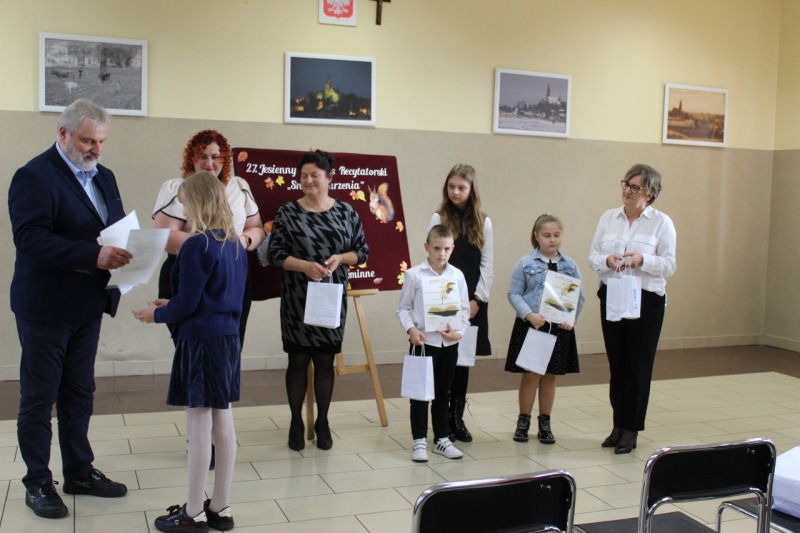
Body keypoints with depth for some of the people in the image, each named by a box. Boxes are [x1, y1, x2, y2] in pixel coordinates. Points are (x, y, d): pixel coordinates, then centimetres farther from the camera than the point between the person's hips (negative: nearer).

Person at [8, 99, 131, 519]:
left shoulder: (103, 176, 10)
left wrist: (125, 251, -11)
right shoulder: (34, 176, -14)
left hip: (87, 306, 7)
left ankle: (79, 472, 30)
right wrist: (94, 256, -34)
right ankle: (37, 483, 19)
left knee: (79, 394, 17)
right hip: (46, 307, -7)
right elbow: (30, 237, -26)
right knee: (39, 397, 6)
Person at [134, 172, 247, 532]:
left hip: (200, 341, -8)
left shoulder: (197, 245, -16)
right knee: (222, 421, 12)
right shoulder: (235, 244, 9)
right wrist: (171, 305, 19)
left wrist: (157, 315, 4)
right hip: (229, 338, 8)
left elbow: (187, 304, -15)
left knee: (199, 424, 1)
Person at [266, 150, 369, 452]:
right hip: (297, 298, -1)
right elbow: (275, 254, -5)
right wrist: (305, 266, -19)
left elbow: (362, 251, 6)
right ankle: (296, 423, 19)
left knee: (325, 360, 8)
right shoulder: (287, 212, -2)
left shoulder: (346, 212, 3)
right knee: (298, 359, 6)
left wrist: (340, 258, -13)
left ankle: (322, 422, 22)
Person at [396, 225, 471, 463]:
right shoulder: (414, 275, -6)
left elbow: (465, 309, 7)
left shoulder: (457, 275, 3)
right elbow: (403, 308, -2)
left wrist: (459, 331, -8)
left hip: (449, 342, 3)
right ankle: (419, 440, 14)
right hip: (424, 341, -3)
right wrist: (411, 329, -16)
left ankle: (442, 439, 25)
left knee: (443, 391, 14)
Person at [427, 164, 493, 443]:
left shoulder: (483, 222, 7)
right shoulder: (438, 219, 0)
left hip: (472, 301, 2)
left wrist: (477, 299, -5)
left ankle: (457, 417, 17)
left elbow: (487, 265, 5)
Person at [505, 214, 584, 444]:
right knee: (530, 374, 3)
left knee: (549, 376, 12)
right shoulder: (525, 263, -3)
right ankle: (523, 421, 20)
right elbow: (514, 293, -4)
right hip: (530, 325, -2)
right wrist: (529, 315, -17)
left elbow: (579, 297, 5)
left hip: (559, 327, 2)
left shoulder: (570, 265, 3)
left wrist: (572, 319, -10)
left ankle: (545, 423, 24)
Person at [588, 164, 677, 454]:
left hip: (646, 301, -3)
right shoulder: (608, 217, 7)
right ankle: (618, 425, 22)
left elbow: (669, 265, -6)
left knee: (639, 366, 3)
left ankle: (631, 430, 14)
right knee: (616, 364, 10)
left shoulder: (662, 223, -3)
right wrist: (607, 261, -17)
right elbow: (592, 256, 4)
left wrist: (642, 260, -23)